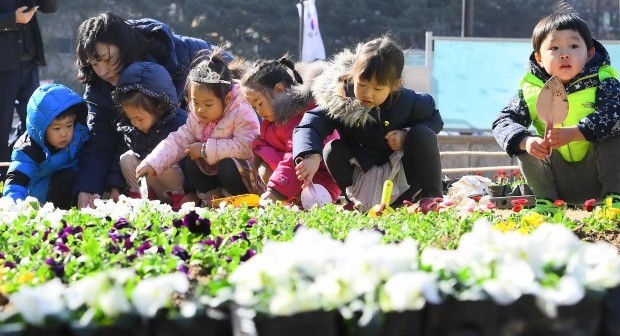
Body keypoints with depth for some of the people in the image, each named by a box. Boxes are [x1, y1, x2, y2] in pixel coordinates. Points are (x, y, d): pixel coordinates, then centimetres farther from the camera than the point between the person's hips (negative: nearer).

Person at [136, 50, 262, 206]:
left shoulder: (242, 113, -22)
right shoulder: (196, 117, -1)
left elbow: (245, 147, -32)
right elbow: (179, 140, -4)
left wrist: (206, 149, -27)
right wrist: (152, 163, -19)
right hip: (213, 169, 6)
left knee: (227, 167, -34)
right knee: (191, 165, -13)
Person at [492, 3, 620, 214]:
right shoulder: (530, 91, -5)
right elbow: (503, 121, -10)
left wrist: (573, 133, -41)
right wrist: (525, 141, -32)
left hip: (595, 176, -3)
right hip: (560, 183, 3)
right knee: (521, 144, -16)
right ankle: (545, 201, -9)